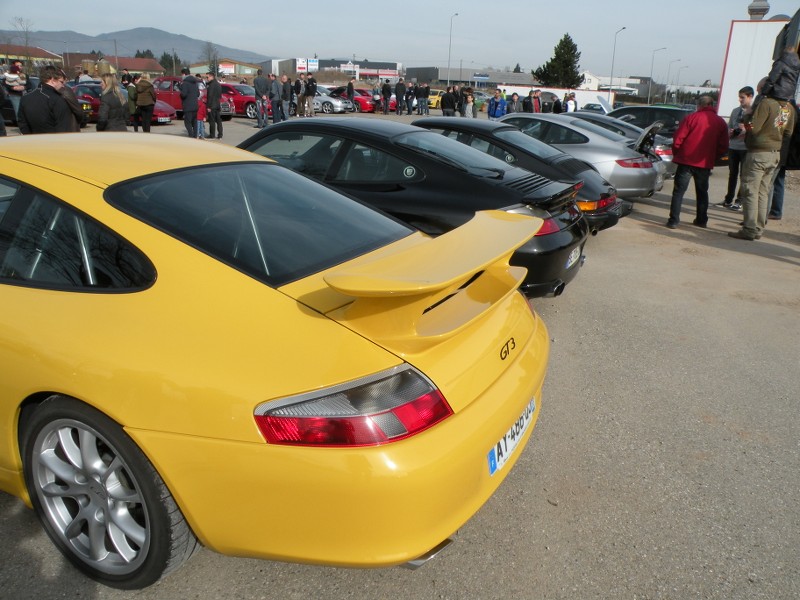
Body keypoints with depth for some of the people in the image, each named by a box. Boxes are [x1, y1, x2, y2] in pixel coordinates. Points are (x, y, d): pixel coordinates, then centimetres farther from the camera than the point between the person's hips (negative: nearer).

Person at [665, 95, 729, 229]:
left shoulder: (692, 118, -5)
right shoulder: (720, 122, 6)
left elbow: (677, 139, -9)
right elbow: (723, 147, 4)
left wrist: (676, 154, 7)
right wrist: (712, 158, 18)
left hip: (686, 160, -3)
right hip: (705, 163, 4)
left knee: (678, 191, 1)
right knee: (702, 192, 18)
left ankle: (673, 220, -5)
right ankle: (701, 220, 22)